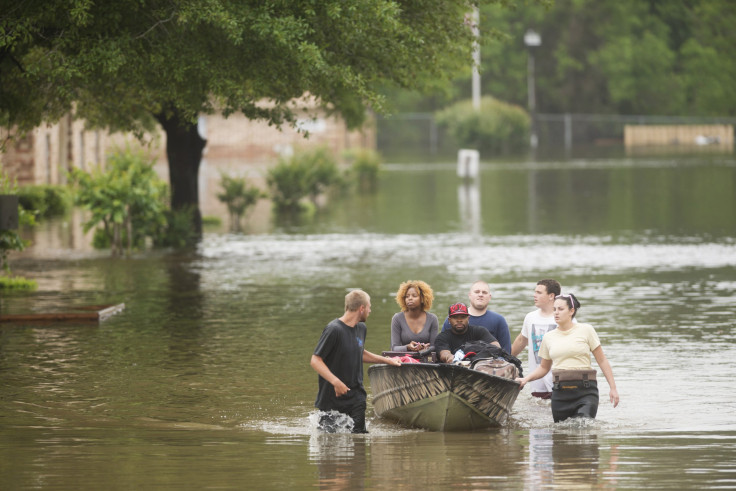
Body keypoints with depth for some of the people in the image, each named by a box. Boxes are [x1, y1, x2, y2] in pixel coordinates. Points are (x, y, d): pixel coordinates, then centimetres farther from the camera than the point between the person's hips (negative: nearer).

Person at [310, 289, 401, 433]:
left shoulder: (361, 328, 9)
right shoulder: (334, 330, -17)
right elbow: (315, 361, -19)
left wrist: (387, 360, 27)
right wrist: (335, 382, -29)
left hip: (356, 397, 6)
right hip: (332, 398, -6)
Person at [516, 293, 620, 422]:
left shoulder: (586, 330, 3)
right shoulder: (549, 337, 13)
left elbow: (602, 361, 5)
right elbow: (544, 367, 22)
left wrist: (613, 388, 1)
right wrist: (526, 379, 5)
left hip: (585, 390, -4)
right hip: (560, 392, 4)